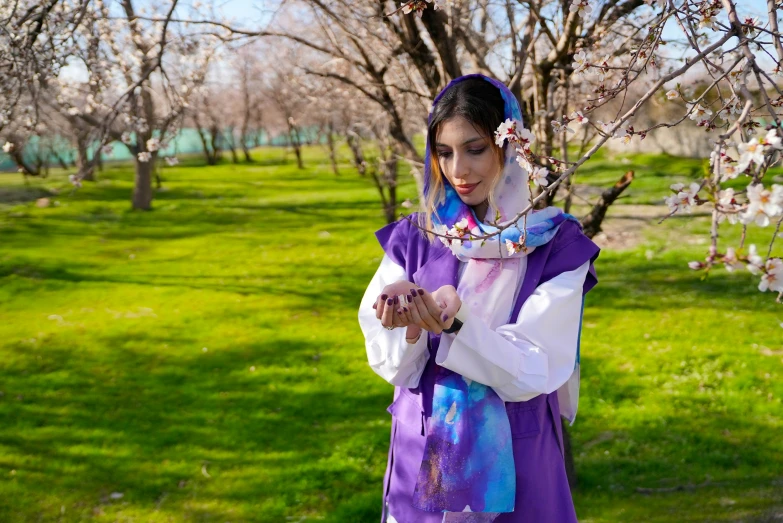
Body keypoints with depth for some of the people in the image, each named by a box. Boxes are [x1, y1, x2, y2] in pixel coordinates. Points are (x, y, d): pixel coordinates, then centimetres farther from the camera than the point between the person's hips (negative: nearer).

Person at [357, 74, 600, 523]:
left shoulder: (557, 244, -9)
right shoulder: (413, 238, -2)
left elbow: (533, 369, -16)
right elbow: (392, 365, -5)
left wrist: (457, 321, -31)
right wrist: (408, 326, -26)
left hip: (513, 462, -2)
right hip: (423, 458, 2)